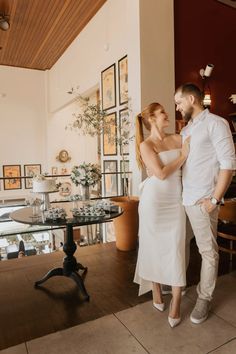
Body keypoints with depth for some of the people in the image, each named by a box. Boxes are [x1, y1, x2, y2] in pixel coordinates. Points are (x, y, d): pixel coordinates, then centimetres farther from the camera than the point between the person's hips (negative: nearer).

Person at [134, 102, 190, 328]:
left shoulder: (177, 139, 8)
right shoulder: (146, 145, -6)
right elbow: (161, 173, -16)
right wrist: (183, 156, -7)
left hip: (175, 201, 4)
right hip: (154, 201, -3)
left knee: (176, 249, 3)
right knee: (154, 246, 10)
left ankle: (176, 302, 18)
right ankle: (156, 291, 32)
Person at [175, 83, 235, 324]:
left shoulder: (216, 124, -6)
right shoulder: (185, 131, 16)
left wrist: (215, 199, -15)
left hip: (202, 200, -7)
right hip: (181, 198, 7)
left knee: (208, 251, 6)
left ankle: (204, 298, 21)